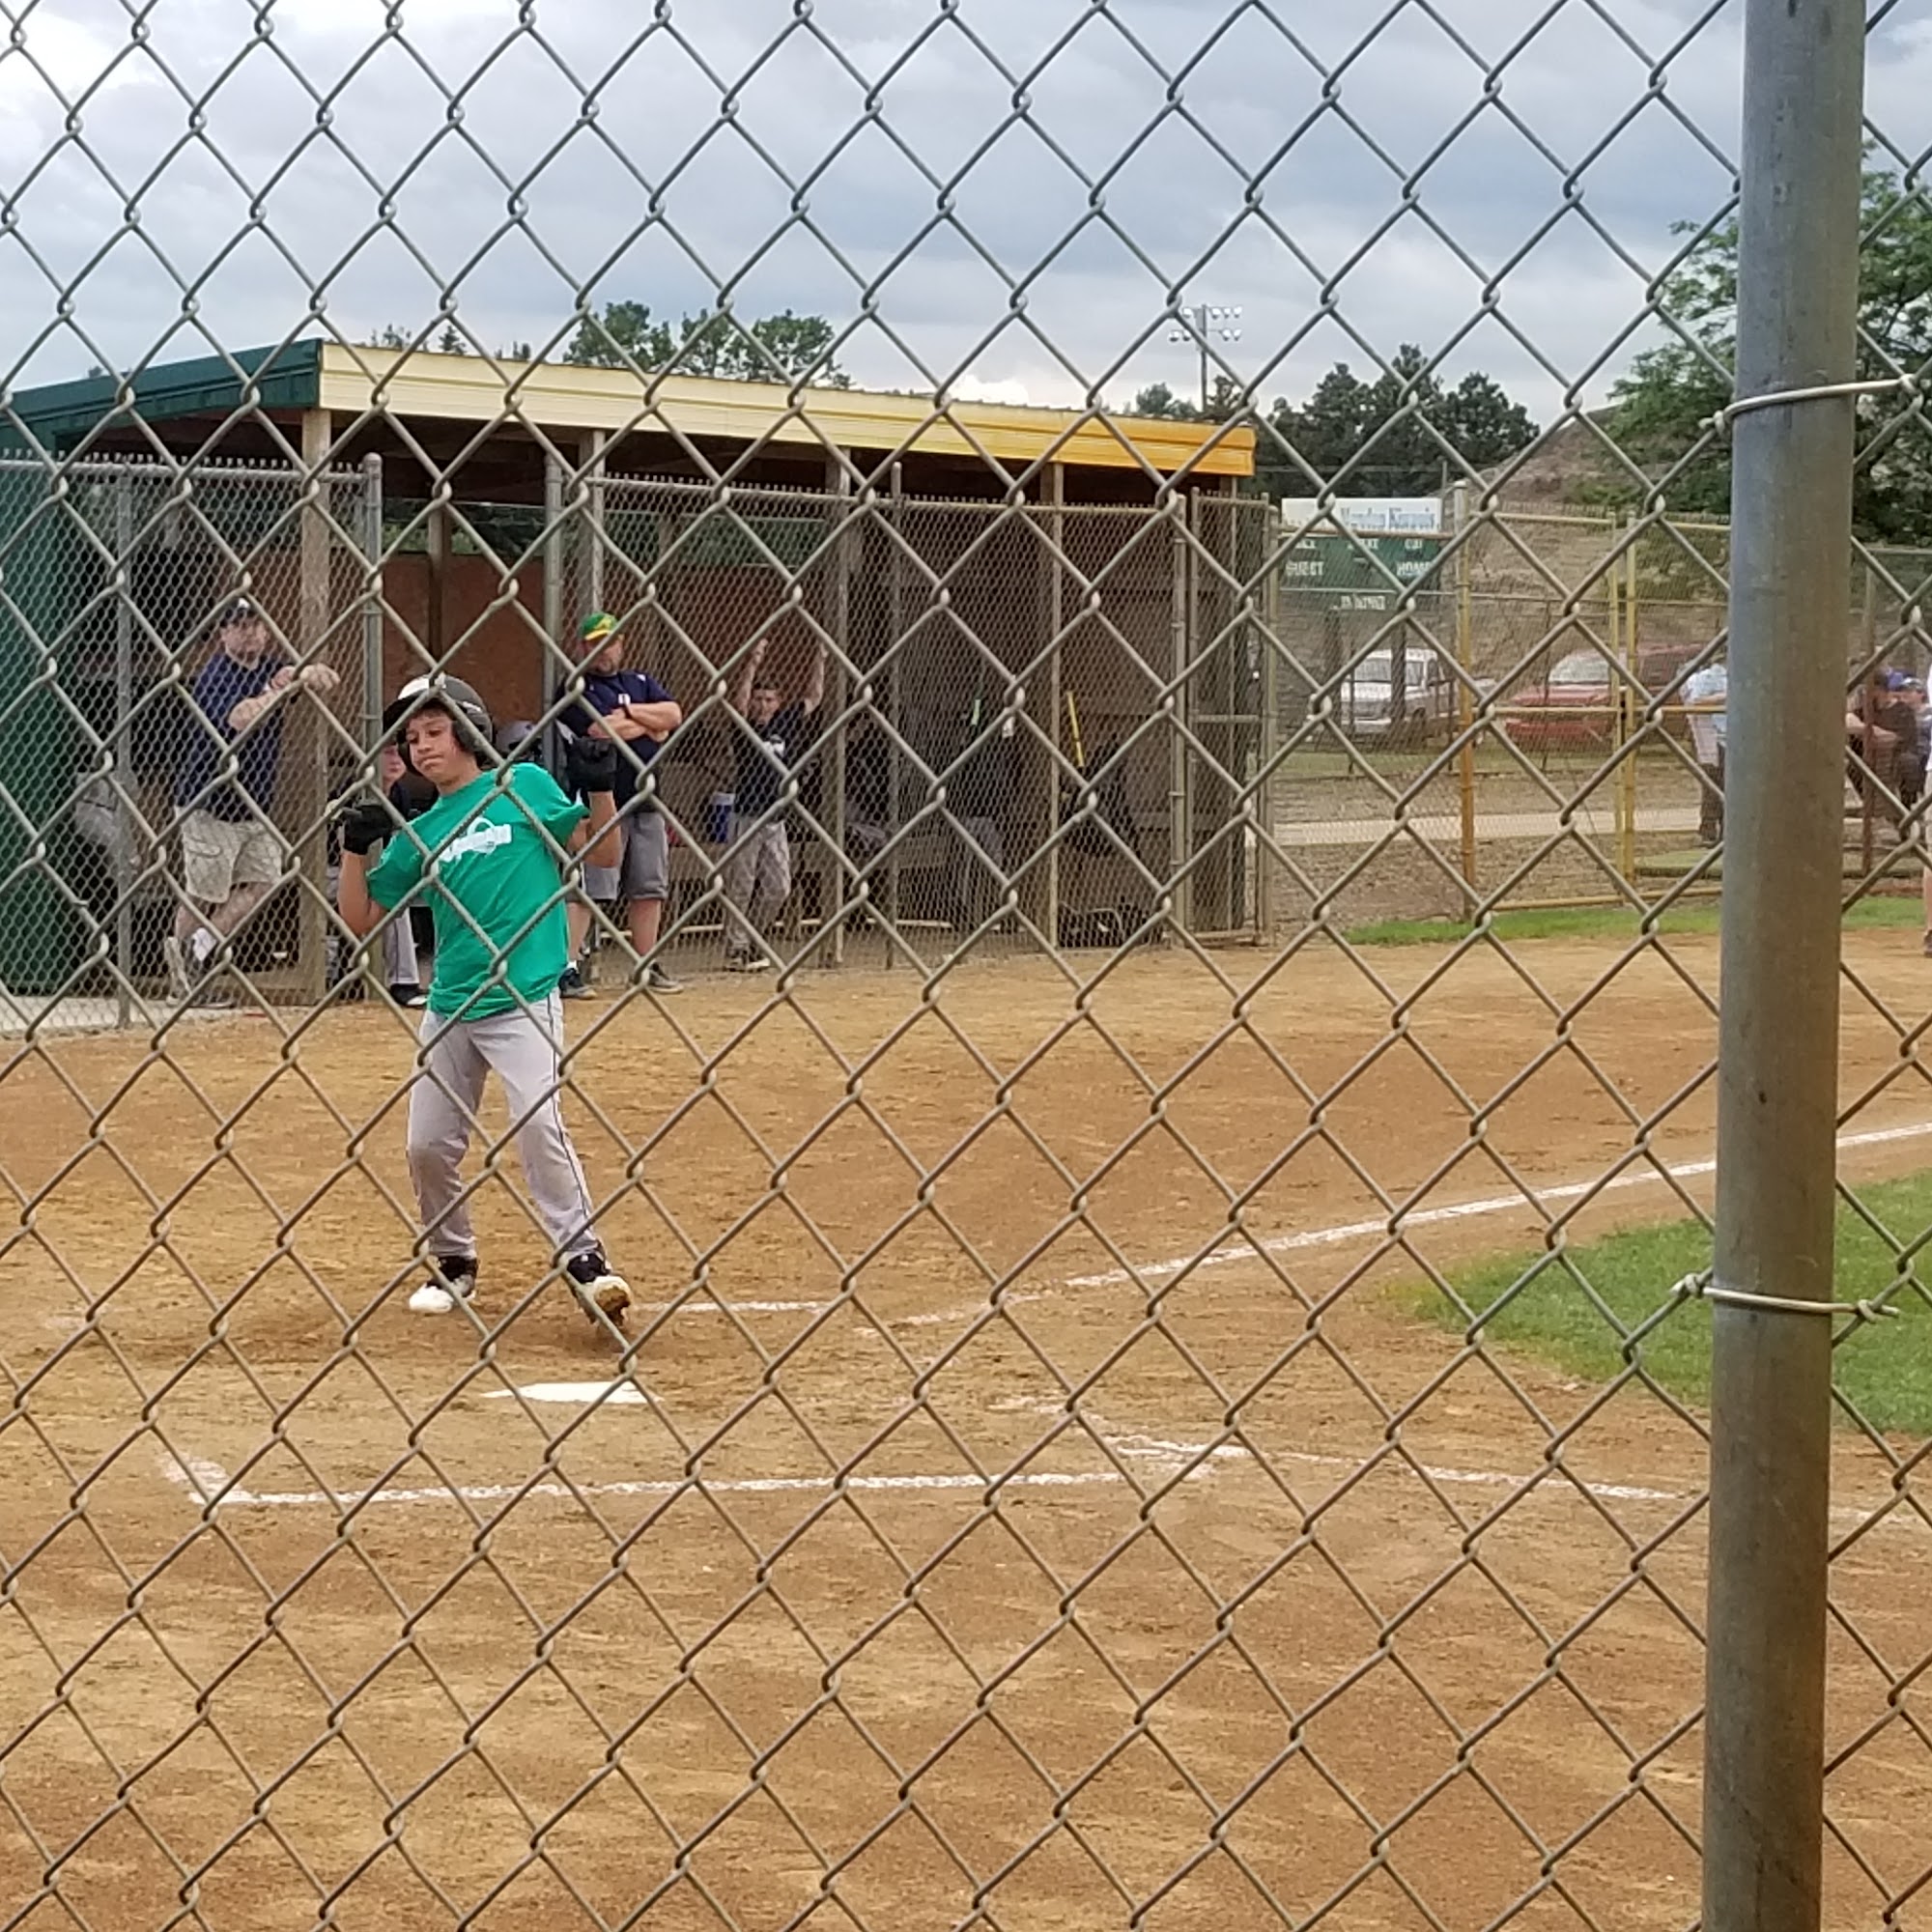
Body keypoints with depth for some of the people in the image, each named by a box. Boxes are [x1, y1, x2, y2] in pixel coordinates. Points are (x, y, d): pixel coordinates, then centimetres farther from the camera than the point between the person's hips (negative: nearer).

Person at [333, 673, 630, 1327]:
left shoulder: (525, 786, 0)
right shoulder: (418, 834, 9)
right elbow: (360, 921, 10)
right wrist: (355, 847, -2)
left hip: (524, 998, -5)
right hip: (449, 1005, 5)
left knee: (538, 1122, -22)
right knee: (429, 1145, 6)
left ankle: (583, 1256, -14)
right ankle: (452, 1261, 26)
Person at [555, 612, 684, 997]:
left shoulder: (641, 683, 18)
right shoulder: (576, 689, -1)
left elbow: (673, 715, 2)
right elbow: (600, 730, -16)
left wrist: (628, 713, -7)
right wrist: (649, 725, -2)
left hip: (645, 804, 6)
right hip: (599, 804, -6)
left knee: (650, 888, 10)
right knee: (586, 888, -12)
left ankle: (646, 966, 19)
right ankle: (569, 966, -12)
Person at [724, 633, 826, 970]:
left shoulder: (786, 725, 8)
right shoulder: (745, 729, -5)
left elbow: (813, 698, 11)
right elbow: (737, 701, -22)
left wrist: (820, 658, 5)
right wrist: (752, 664, -30)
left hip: (776, 820, 5)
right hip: (747, 818, -5)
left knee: (778, 888, 7)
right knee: (740, 887, 0)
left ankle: (753, 941, 22)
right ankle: (736, 949, 7)